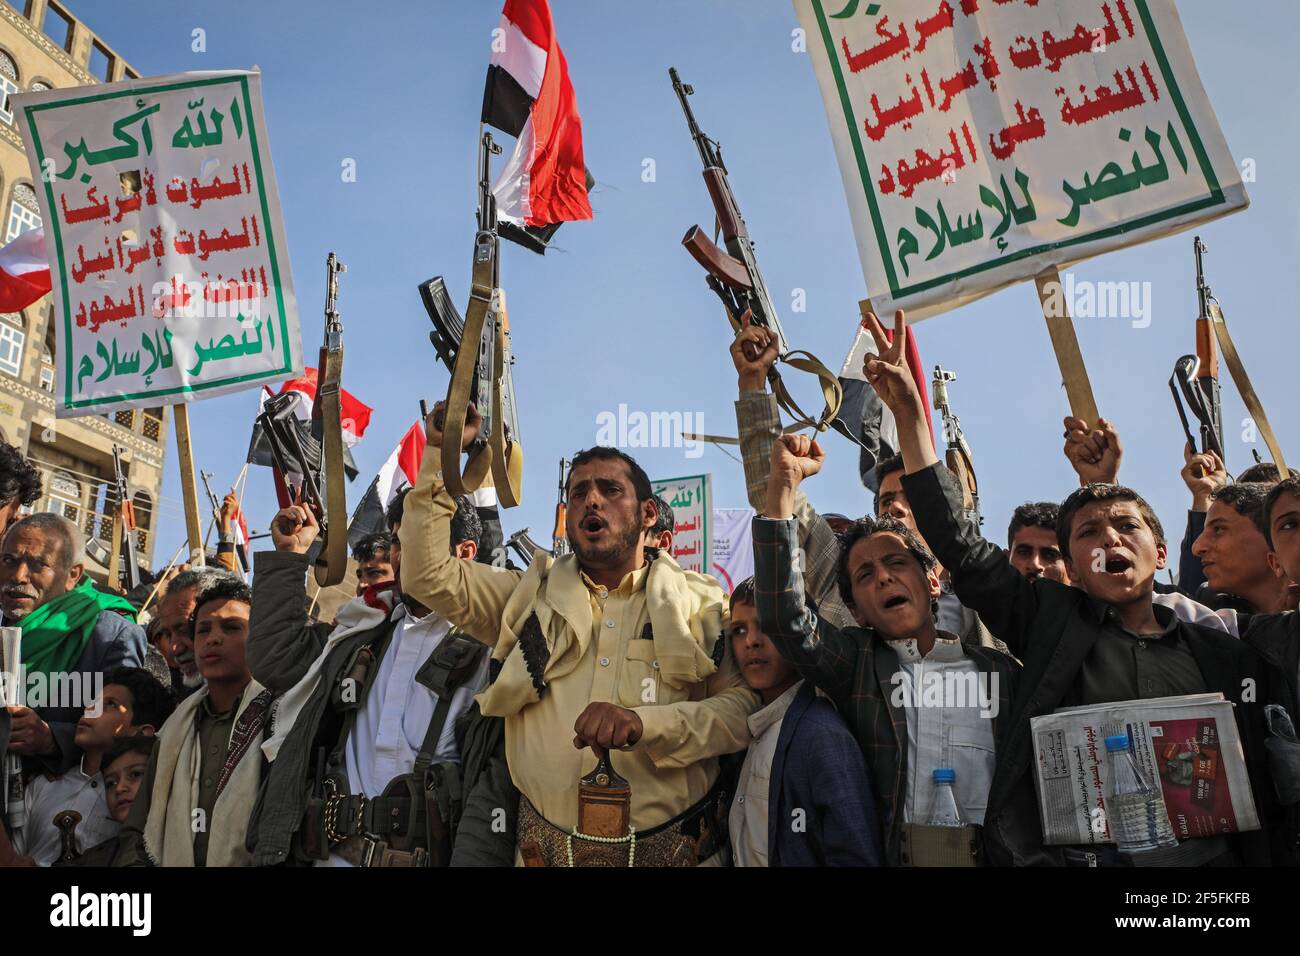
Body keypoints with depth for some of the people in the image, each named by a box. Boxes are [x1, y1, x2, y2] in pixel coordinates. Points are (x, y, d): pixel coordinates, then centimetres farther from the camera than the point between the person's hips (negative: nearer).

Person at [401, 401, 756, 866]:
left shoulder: (699, 603, 1)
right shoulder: (532, 594, 9)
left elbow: (744, 706, -9)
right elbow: (429, 575, 1)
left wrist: (645, 723, -25)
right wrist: (440, 453, -3)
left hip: (672, 849, -1)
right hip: (549, 848, 2)